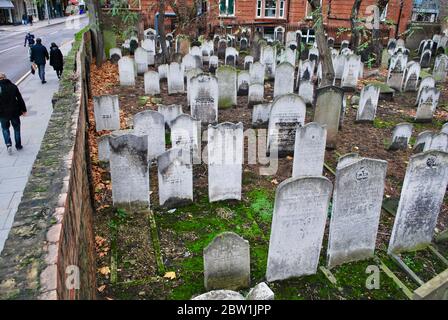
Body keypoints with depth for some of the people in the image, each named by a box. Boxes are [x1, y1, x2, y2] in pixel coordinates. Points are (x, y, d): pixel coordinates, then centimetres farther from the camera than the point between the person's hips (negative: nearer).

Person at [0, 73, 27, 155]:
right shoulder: (13, 86, -5)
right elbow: (20, 99, -1)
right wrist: (23, 109, 8)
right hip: (14, 112, 1)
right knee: (16, 128, 17)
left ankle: (8, 144, -2)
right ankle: (18, 145, 22)